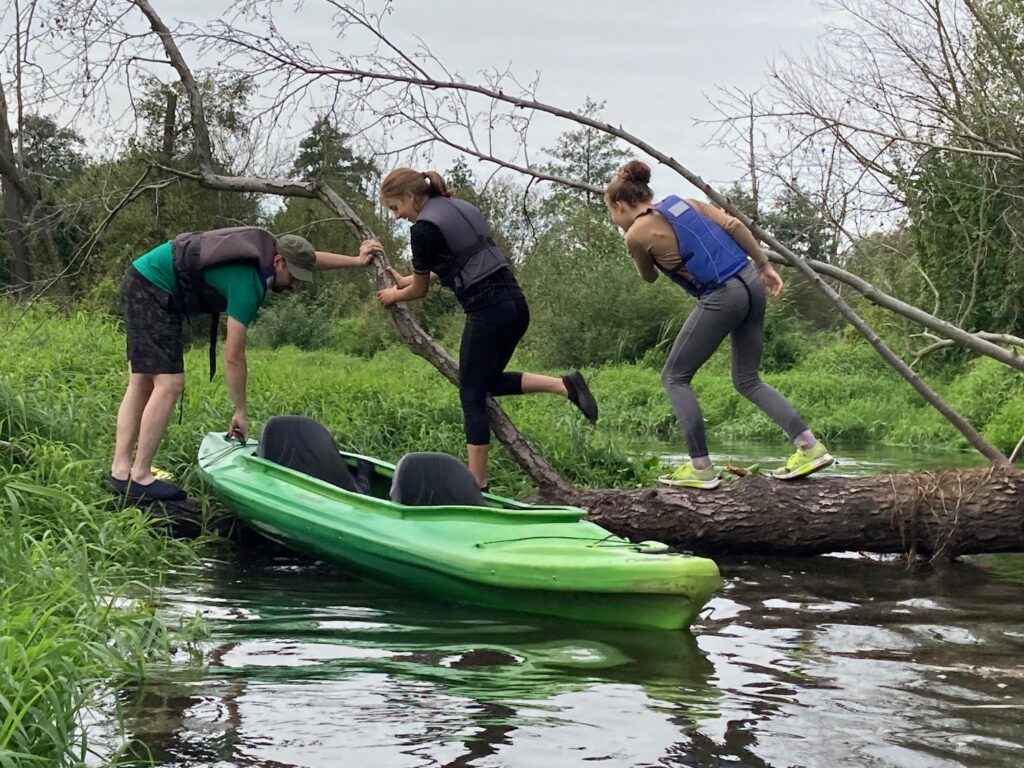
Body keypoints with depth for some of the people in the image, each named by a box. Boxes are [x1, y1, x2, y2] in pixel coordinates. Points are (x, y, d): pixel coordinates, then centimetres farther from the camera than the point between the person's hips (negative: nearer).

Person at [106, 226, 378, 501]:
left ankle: (120, 472, 7)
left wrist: (357, 261, 32)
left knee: (142, 384, 8)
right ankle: (139, 479, -12)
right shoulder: (248, 282, -22)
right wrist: (240, 412, -13)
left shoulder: (265, 248, 2)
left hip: (141, 282, 10)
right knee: (169, 384, -13)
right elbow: (233, 358, -20)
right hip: (153, 291, -10)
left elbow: (311, 258, 25)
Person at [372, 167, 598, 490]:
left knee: (472, 396, 2)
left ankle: (476, 483, 4)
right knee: (489, 382, 20)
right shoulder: (461, 207, 18)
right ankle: (565, 384, 5)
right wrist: (405, 281, 33)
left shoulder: (424, 227, -8)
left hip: (488, 310, -9)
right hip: (515, 303, 9)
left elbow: (420, 290, 4)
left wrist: (393, 295, 24)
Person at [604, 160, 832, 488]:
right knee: (747, 380, 17)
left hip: (721, 298, -7)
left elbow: (649, 277, 15)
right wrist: (765, 267, 12)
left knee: (674, 377, 8)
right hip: (751, 283, 7)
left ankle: (701, 468, 3)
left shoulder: (637, 234, -2)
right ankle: (810, 446, 7)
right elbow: (735, 225, 7)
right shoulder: (683, 202, 14)